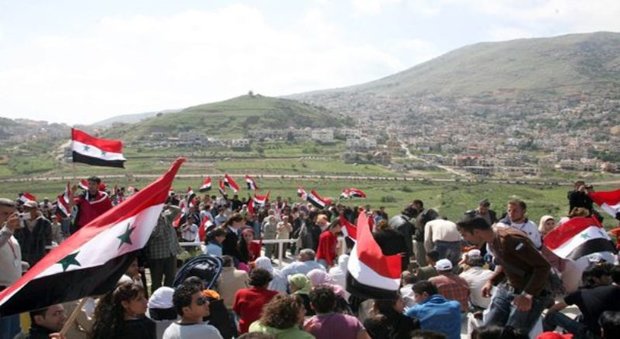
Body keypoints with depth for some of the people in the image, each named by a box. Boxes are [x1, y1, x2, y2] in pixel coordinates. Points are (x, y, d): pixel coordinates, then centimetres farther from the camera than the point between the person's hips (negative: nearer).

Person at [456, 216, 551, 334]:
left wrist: (529, 294, -33)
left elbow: (543, 265, -28)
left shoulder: (511, 239, -28)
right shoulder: (492, 242, 1)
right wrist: (491, 281, 3)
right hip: (507, 288, 9)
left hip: (532, 294, -9)